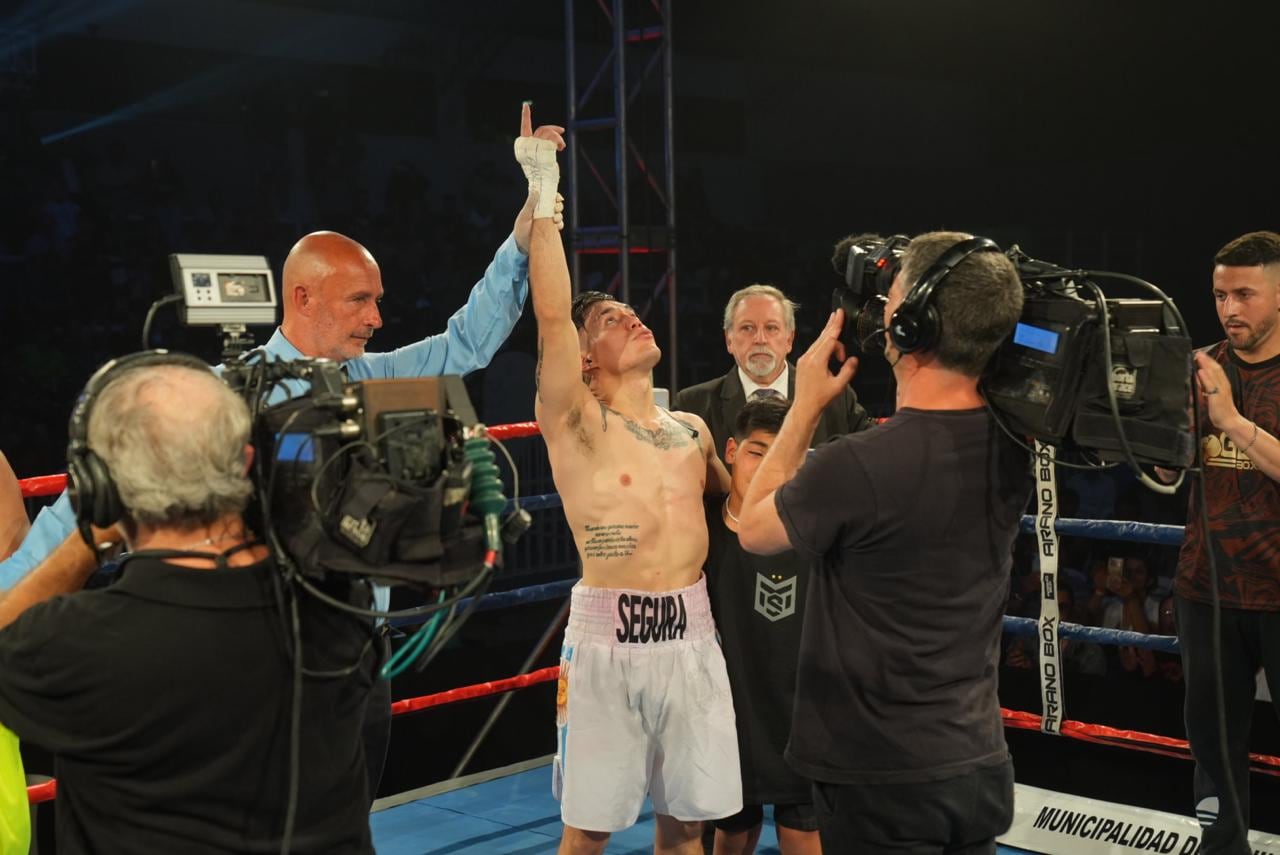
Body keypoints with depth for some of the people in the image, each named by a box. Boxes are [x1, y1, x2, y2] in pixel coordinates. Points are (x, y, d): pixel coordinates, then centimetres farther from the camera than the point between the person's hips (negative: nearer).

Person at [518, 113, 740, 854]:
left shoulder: (692, 428, 12)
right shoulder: (575, 423, -4)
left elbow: (730, 499, 27)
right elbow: (552, 314, -17)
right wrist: (545, 193, -17)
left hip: (691, 633, 4)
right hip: (608, 636, -4)